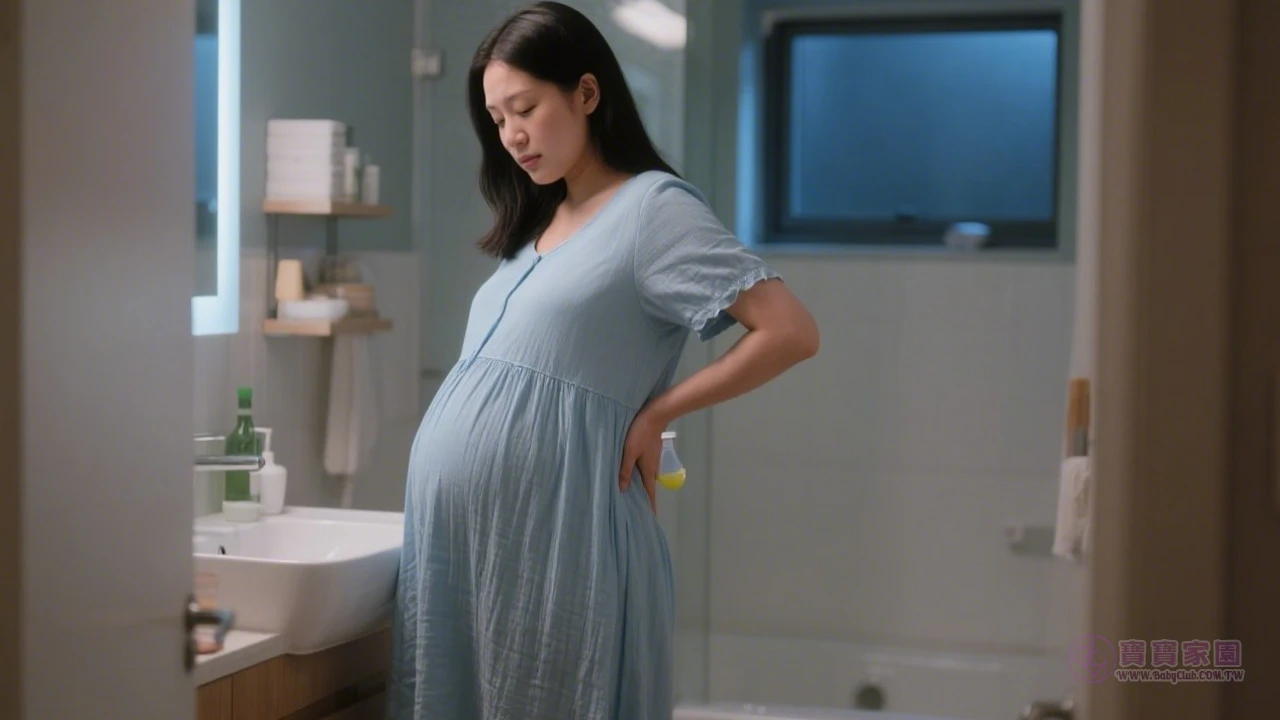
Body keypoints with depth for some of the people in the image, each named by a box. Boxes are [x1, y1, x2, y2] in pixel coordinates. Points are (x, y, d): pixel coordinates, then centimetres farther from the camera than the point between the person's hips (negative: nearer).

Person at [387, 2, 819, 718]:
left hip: (554, 539, -7)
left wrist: (657, 413, -8)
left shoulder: (653, 207, -5)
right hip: (456, 536, 8)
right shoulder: (536, 225, 18)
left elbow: (792, 332, -13)